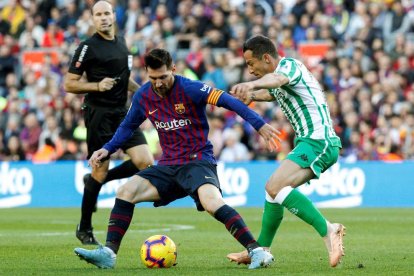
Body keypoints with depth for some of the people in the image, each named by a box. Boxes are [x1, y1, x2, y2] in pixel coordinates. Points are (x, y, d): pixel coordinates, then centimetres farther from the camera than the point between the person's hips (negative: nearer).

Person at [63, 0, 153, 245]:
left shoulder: (121, 42, 13)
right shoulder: (88, 47, -8)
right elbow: (69, 85, -7)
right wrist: (97, 85, -20)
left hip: (122, 113, 6)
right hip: (99, 113, -6)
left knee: (145, 163, -7)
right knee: (100, 171, -4)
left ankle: (96, 180, 16)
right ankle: (85, 229, 12)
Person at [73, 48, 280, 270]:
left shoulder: (189, 89, -15)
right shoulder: (143, 97, 3)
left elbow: (227, 100, -21)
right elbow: (128, 126, 21)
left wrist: (259, 125, -29)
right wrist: (107, 149, 8)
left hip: (198, 162, -6)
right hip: (168, 166, 6)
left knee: (212, 202, -33)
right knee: (125, 192, -11)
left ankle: (256, 251, -31)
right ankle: (108, 253, -7)